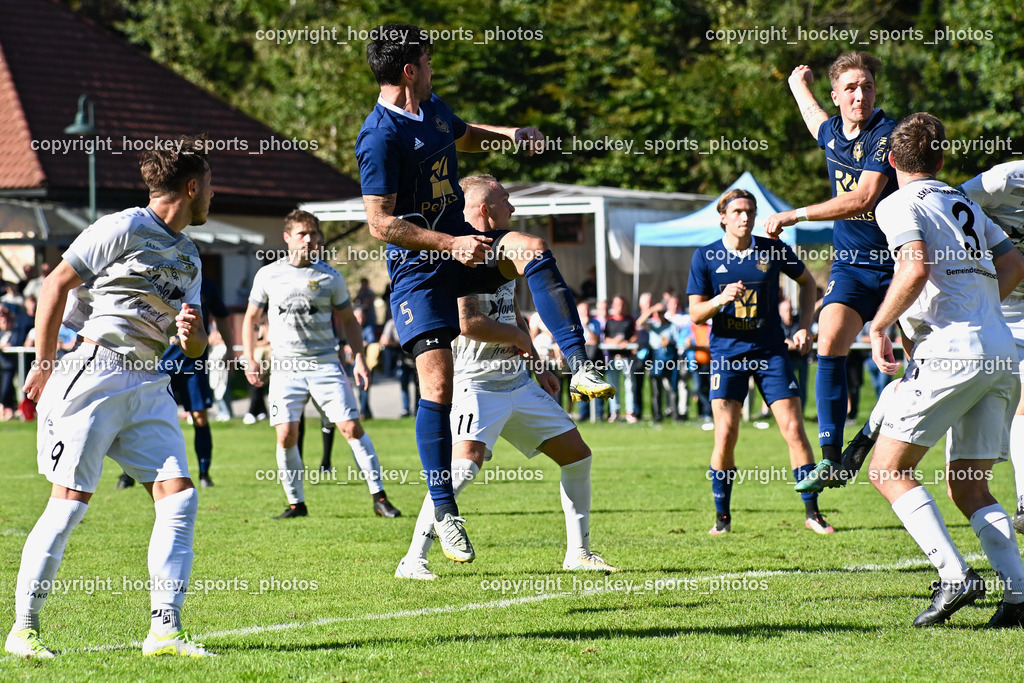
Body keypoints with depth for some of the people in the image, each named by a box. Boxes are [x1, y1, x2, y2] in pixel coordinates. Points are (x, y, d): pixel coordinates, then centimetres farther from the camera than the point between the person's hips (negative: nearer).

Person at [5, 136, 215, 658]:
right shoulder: (125, 228, -5)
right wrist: (44, 366, -5)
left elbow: (194, 349, 22)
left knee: (179, 494, -6)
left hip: (149, 386, 8)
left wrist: (192, 333, -3)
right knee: (70, 499, -8)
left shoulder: (188, 256, 19)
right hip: (95, 375, -8)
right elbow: (56, 284, -5)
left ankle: (164, 629, -6)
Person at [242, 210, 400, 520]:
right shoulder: (268, 275, 5)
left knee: (351, 427, -9)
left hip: (325, 363, 0)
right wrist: (249, 360, 5)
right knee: (286, 434, -8)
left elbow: (348, 321, 12)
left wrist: (359, 359, 2)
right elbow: (251, 317, 15)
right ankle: (296, 503, 6)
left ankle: (379, 497, -3)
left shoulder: (330, 277, 5)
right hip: (285, 366, 0)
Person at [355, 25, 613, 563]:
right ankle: (443, 510, -3)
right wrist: (450, 245, -24)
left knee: (531, 249, -24)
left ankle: (578, 366, -28)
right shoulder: (380, 138, -18)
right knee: (438, 385, -11)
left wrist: (509, 134, 15)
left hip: (462, 245, 7)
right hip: (418, 270, -7)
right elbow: (380, 222, -21)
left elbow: (462, 136, 33)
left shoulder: (433, 109, 9)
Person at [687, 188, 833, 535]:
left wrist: (804, 326, 5)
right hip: (727, 353, -1)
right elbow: (696, 313, -2)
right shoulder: (705, 257, -3)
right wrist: (721, 299, -22)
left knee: (794, 429, -5)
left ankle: (812, 512, 4)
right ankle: (722, 516, 5)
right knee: (725, 434, -10)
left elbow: (807, 282, 15)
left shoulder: (773, 250, -2)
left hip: (771, 351, 1)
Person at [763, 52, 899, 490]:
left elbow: (863, 198, -23)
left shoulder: (887, 134, -14)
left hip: (898, 262, -3)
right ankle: (830, 457, -19)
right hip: (851, 265, 3)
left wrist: (792, 216, -21)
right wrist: (799, 84, 55)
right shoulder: (832, 133, 8)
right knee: (830, 343, -17)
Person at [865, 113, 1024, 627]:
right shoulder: (964, 204, 23)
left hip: (953, 353, -8)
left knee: (887, 469, -2)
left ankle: (954, 575, -16)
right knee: (967, 489, 11)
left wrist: (879, 327, -6)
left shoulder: (899, 205, -1)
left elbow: (916, 268, -17)